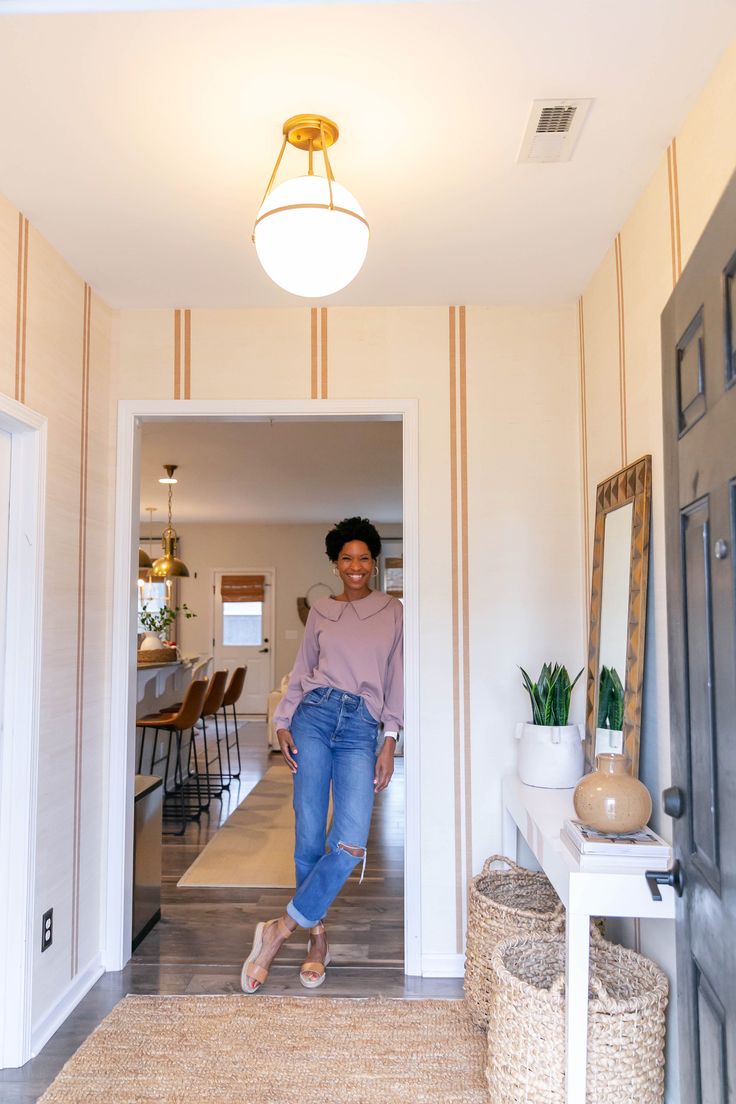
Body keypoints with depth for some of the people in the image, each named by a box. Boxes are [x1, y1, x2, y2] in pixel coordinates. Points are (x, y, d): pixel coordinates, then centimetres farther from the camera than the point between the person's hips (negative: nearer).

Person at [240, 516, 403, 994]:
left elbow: (397, 679, 8)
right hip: (315, 716, 1)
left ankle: (282, 928, 1)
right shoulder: (320, 612, 13)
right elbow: (302, 672, 14)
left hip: (361, 727, -1)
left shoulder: (393, 612, 10)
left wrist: (390, 742, 1)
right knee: (309, 837, 0)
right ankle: (317, 937, 20)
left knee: (351, 843, -15)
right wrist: (284, 722, 1)